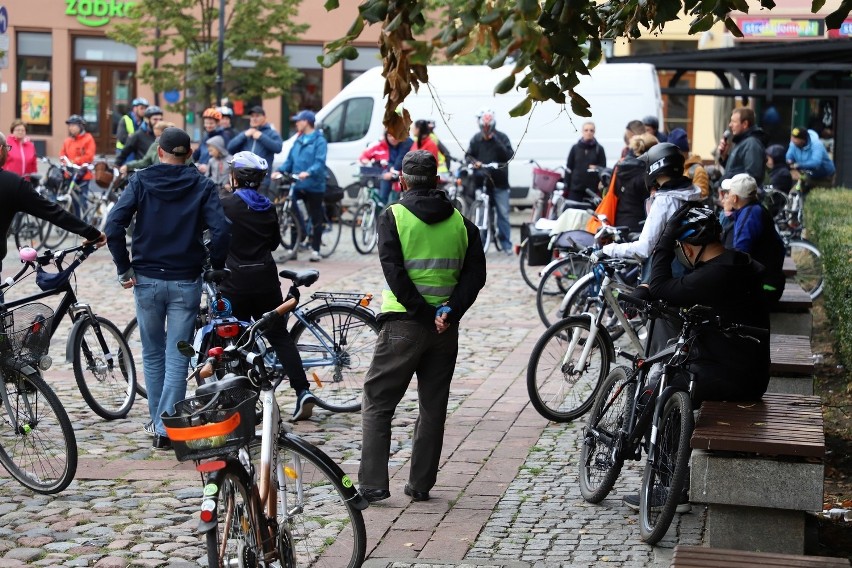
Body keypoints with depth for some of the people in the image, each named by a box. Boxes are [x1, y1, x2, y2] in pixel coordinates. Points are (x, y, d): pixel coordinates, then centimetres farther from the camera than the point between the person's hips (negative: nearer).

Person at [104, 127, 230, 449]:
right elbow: (220, 231, -14)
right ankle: (166, 427, -4)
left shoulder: (141, 181, 0)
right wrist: (215, 268, 1)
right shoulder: (202, 186, -1)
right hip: (186, 282, -1)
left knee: (153, 354, 17)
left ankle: (157, 420, 25)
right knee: (177, 358, 2)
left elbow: (114, 227, -10)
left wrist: (124, 269, -3)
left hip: (147, 280, 1)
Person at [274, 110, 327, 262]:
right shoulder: (299, 140, 16)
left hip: (314, 185, -6)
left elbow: (320, 162, -18)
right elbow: (290, 160, 15)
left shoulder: (319, 140, -6)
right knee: (294, 215, -4)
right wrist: (280, 170, -2)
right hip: (298, 185, 6)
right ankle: (293, 248, 2)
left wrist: (308, 172, -35)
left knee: (316, 218, 4)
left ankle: (315, 250, 12)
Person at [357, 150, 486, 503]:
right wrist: (449, 310, -9)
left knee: (377, 403, 5)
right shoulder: (460, 222, 7)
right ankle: (421, 484, 16)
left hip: (403, 323, -3)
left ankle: (372, 484, 0)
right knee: (433, 407, 12)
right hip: (446, 328, 4)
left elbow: (394, 271, -14)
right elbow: (476, 273, -1)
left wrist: (425, 313, -13)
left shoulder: (393, 216, -4)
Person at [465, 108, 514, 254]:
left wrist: (495, 141, -15)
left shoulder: (501, 138, 1)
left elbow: (509, 155, -10)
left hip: (499, 182, -1)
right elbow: (468, 155, 9)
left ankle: (506, 244, 7)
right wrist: (474, 162, -12)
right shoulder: (476, 139, 7)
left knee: (503, 214, 0)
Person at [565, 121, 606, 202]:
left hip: (592, 189, -1)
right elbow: (569, 169, 8)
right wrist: (566, 188, 3)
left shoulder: (599, 149, 5)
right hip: (575, 189, 1)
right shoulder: (575, 148, 8)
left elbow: (603, 169, 6)